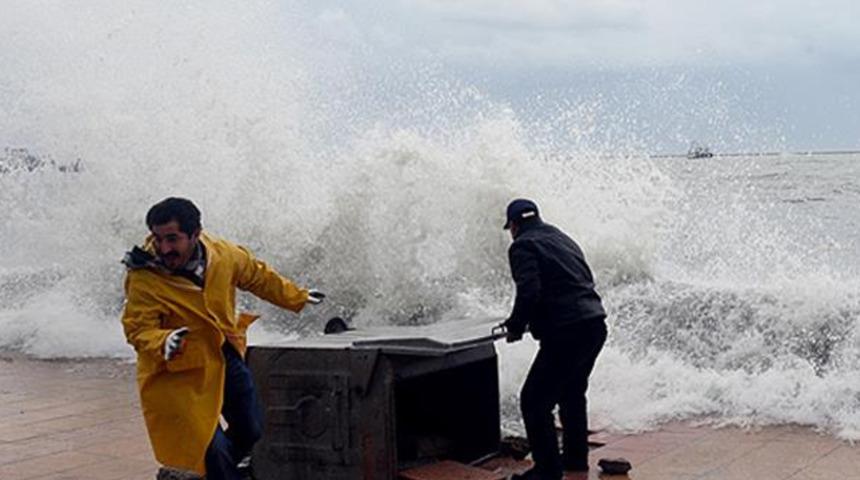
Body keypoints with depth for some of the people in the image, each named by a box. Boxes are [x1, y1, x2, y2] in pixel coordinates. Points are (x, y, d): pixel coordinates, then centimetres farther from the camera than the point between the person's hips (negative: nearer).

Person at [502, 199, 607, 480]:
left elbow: (529, 293, -19)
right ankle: (576, 457, 37)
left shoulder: (523, 246, -5)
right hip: (595, 326, 9)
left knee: (534, 401, -1)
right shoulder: (563, 240, 21)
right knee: (572, 393, 27)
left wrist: (515, 327, -3)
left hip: (565, 334, -9)